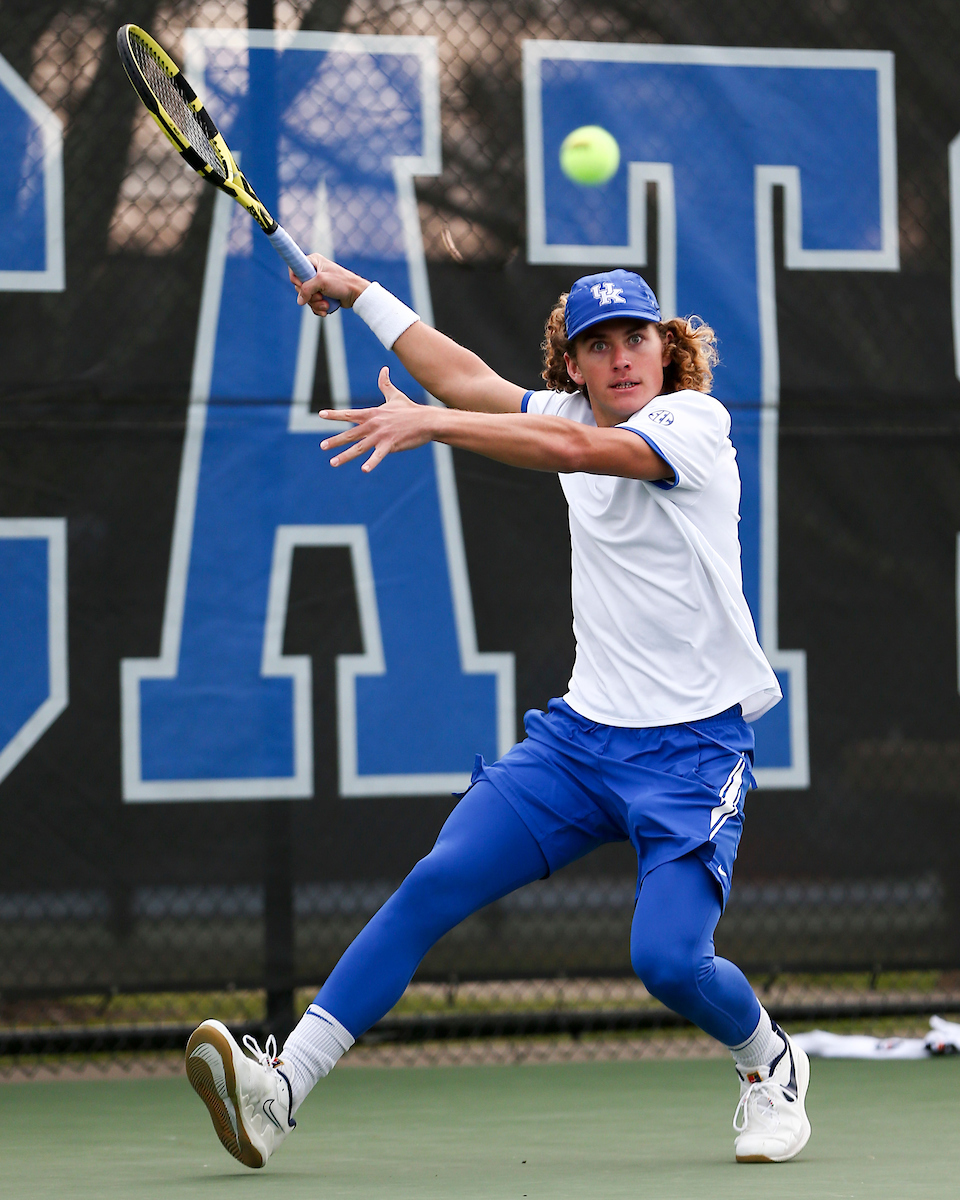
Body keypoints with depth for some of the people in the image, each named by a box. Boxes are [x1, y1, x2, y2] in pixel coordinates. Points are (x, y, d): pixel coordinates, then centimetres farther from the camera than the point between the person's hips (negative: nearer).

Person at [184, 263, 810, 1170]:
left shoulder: (695, 421, -10)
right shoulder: (572, 414, 11)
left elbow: (574, 449, -26)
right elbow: (466, 379, 25)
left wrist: (431, 423, -34)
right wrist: (361, 295, 26)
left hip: (691, 748, -6)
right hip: (581, 730, 6)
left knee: (668, 958, -21)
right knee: (435, 885, -11)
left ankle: (770, 1067, 13)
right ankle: (281, 1089, -14)